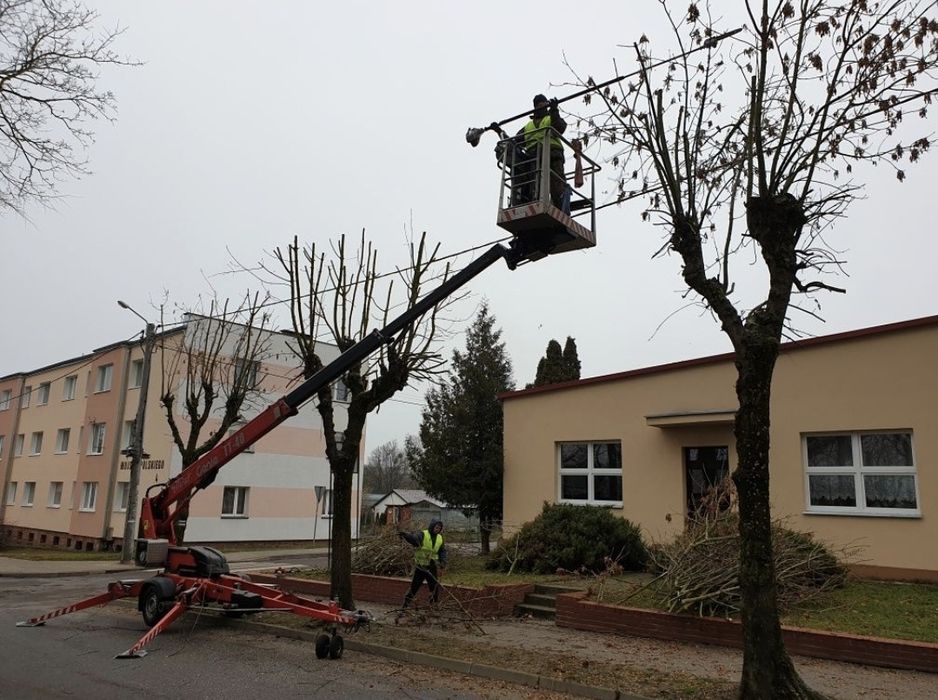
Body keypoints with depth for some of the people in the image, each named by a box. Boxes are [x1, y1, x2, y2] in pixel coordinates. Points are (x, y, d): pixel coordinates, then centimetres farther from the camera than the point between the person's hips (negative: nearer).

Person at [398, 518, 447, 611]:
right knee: (414, 587, 1)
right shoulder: (422, 534, -13)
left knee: (434, 588, 11)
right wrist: (405, 535, -57)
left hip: (432, 568, 4)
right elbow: (414, 538, -34)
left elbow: (442, 552, 13)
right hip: (420, 567, -4)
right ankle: (405, 605, 14)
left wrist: (442, 565, 0)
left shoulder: (440, 539, 4)